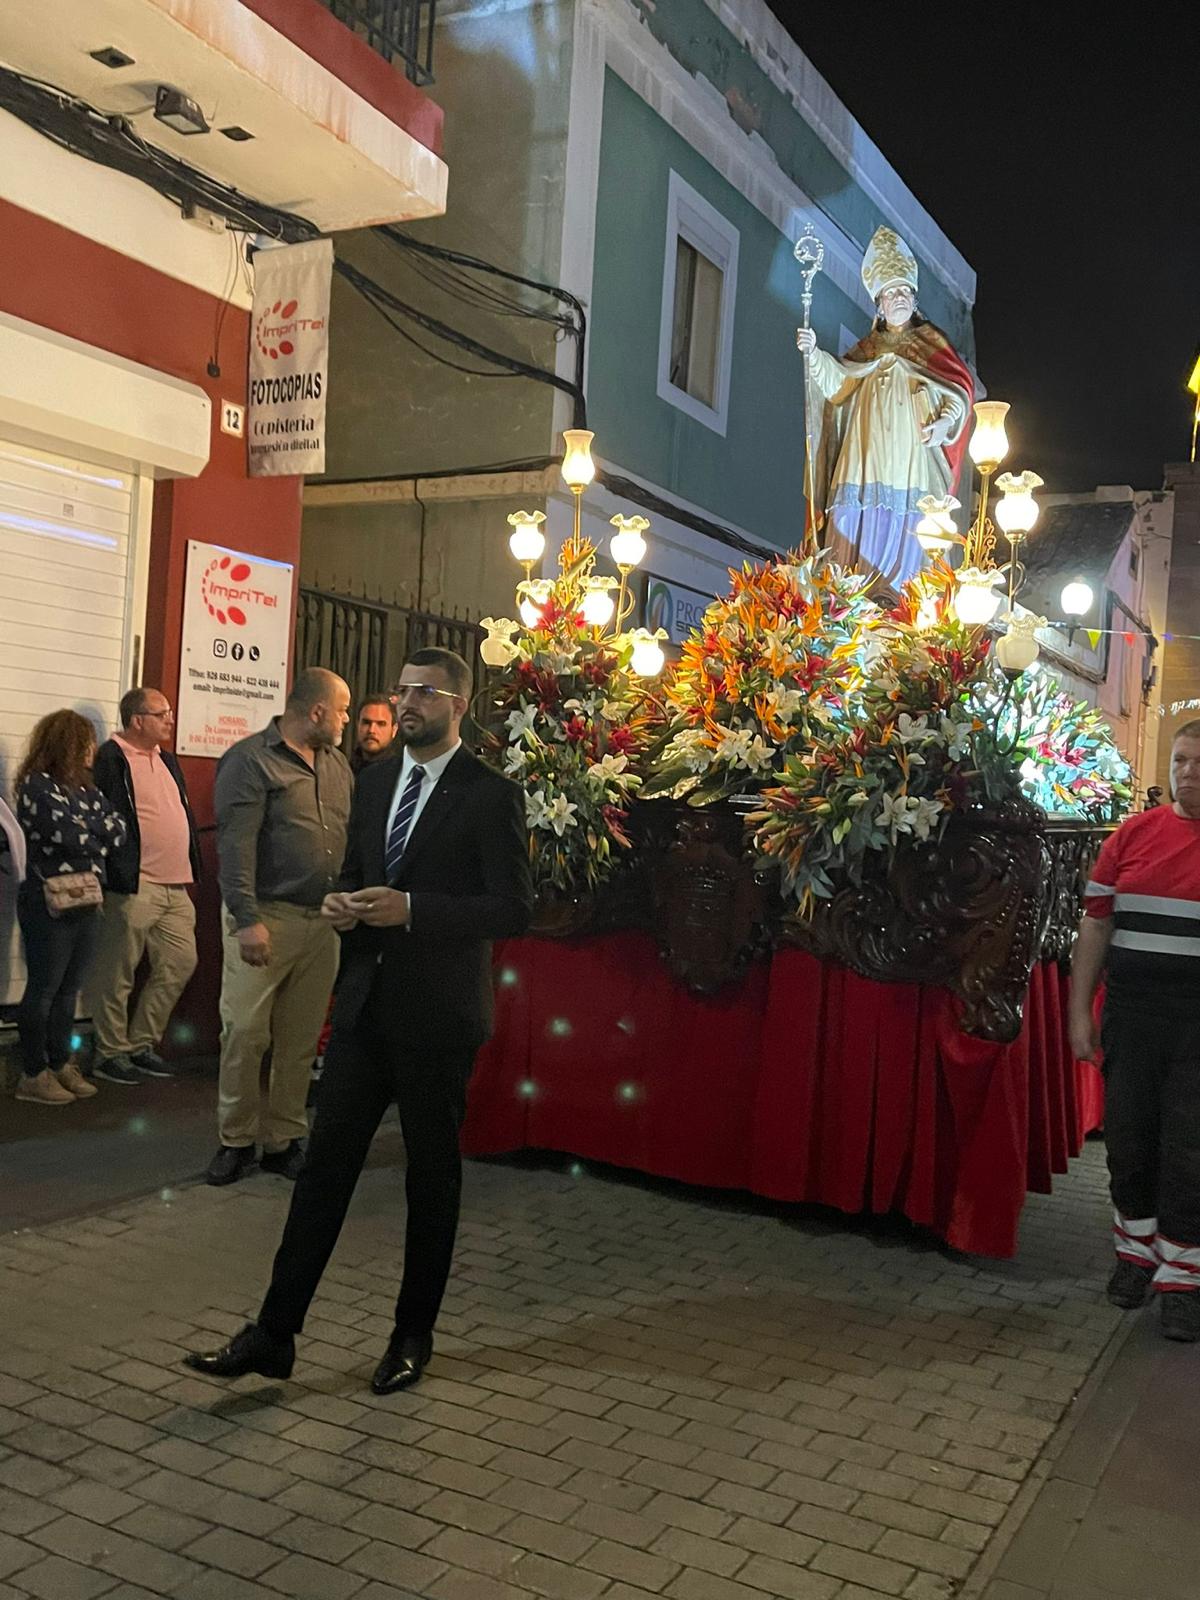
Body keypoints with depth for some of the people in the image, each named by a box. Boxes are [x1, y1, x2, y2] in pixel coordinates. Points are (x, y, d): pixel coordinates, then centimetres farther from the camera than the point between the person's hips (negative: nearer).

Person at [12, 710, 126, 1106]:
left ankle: (60, 1064, 20)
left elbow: (118, 831, 5)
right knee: (43, 989, 1)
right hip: (48, 904, -7)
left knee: (69, 989, 12)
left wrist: (83, 828, -9)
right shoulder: (37, 785, -9)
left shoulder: (85, 789, 13)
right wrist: (98, 837, -1)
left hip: (86, 902, 7)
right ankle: (34, 1074, 9)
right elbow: (66, 836, -19)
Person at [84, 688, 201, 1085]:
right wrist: (115, 878, -16)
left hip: (175, 887, 8)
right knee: (117, 974, 1)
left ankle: (142, 1044, 23)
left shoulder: (166, 760, 18)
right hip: (133, 888, -8)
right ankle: (112, 1051, 15)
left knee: (179, 963, 11)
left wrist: (191, 869, 17)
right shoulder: (110, 759, -8)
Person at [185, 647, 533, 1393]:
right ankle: (275, 1333, 14)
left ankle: (414, 1336, 25)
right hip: (366, 1003, 5)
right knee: (326, 1163, 6)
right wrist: (344, 904, -3)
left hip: (439, 1015, -5)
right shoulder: (376, 780, 11)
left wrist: (410, 909, -23)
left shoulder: (491, 794, -10)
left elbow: (514, 907, -15)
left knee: (432, 1175, 9)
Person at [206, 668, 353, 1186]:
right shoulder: (250, 760, -6)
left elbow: (353, 835, 15)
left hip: (324, 922, 6)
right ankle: (237, 1140, 14)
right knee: (245, 1034, -2)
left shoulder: (337, 764, 15)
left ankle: (283, 1139, 21)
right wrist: (248, 920, -20)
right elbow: (235, 845, -14)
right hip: (266, 918, -6)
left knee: (300, 1040, 10)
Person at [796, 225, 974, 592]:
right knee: (861, 537, -7)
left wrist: (945, 422, -13)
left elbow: (961, 389, 5)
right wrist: (814, 354, -12)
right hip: (868, 464, 2)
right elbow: (837, 381, 5)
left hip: (912, 468, -2)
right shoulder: (868, 348, 19)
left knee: (904, 544, -9)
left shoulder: (931, 342, 11)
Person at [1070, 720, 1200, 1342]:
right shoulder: (1134, 834, 4)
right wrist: (1080, 1011, 3)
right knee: (1128, 1138, 12)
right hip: (1132, 1016, 2)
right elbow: (1096, 925, 6)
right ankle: (1136, 1249, 30)